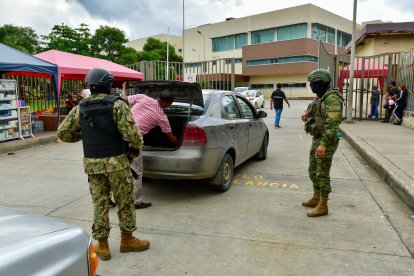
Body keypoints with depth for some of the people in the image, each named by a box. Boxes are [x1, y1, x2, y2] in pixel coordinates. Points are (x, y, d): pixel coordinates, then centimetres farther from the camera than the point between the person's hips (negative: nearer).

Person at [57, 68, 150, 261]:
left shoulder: (80, 108, 4)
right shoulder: (117, 105, -11)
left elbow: (63, 133, 7)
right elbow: (131, 131, -20)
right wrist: (135, 147, -1)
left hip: (92, 163, 5)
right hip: (116, 162, -4)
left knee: (99, 203, 13)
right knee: (125, 202, 11)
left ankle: (102, 245, 20)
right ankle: (127, 240, 24)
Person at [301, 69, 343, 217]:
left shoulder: (332, 99, -19)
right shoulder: (320, 97, 11)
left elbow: (332, 124, -26)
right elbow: (314, 107, 32)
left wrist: (323, 144, -32)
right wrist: (307, 111, 8)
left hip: (326, 141, -10)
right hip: (317, 139, 10)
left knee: (322, 174, -3)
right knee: (313, 170, 18)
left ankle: (323, 206, 7)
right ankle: (316, 198, 32)